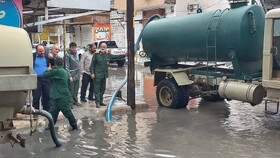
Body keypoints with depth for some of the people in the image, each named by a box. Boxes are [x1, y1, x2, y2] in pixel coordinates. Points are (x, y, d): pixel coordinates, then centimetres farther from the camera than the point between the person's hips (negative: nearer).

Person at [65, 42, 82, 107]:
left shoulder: (76, 54, 12)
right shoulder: (67, 55, -11)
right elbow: (66, 66, -15)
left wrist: (78, 74, 16)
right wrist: (69, 76, -19)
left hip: (77, 75, 7)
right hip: (72, 76, -7)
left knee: (76, 90, 14)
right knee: (71, 90, -2)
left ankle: (75, 101, 25)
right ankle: (70, 102, 6)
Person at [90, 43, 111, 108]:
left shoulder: (108, 54, 7)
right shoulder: (96, 54, -6)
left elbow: (109, 60, 23)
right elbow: (92, 64, -5)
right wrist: (92, 73, -11)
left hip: (104, 74, 5)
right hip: (97, 74, -5)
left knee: (103, 88, 12)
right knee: (97, 89, -3)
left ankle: (101, 101, 21)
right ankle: (97, 102, 1)